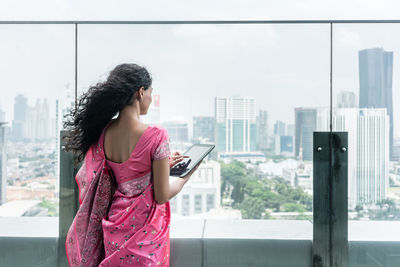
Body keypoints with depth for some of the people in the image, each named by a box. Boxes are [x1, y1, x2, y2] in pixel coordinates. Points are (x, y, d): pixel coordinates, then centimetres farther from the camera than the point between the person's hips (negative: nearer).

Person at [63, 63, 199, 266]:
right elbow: (162, 196, -17)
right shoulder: (156, 136, -23)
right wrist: (186, 176, 1)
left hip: (115, 222, 6)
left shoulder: (102, 133, -5)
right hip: (144, 226, -5)